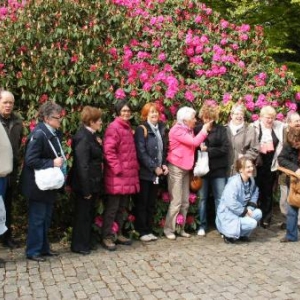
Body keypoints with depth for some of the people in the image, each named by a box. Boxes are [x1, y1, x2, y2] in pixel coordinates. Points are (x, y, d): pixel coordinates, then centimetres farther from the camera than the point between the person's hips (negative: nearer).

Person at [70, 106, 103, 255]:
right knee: (82, 214, 3)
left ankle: (86, 242, 31)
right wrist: (86, 189, -22)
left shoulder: (91, 135, 9)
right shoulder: (83, 138, -20)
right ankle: (78, 245, 17)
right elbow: (82, 166, -23)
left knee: (89, 213, 18)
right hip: (85, 184, -9)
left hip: (92, 182, 10)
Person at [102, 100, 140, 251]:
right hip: (117, 176, -9)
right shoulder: (114, 127, -12)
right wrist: (117, 168, -19)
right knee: (112, 208, -1)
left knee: (122, 207, 16)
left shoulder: (127, 127, 16)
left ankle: (119, 234, 27)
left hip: (128, 176, 9)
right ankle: (106, 237, 8)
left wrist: (134, 167, 13)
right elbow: (108, 150, -20)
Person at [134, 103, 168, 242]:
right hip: (144, 172, -6)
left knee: (151, 203, 12)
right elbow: (141, 152, -15)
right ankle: (142, 231, 9)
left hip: (157, 173, 6)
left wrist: (164, 164, 2)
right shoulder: (141, 130, -8)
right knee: (142, 203, 1)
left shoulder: (161, 129, 12)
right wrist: (154, 167, -16)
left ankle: (149, 230, 20)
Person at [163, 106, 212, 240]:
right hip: (176, 168, -9)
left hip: (185, 168, 9)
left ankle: (181, 228, 18)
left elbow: (192, 146, 13)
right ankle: (168, 229, 3)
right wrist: (204, 130, -9)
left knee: (185, 202, 9)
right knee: (176, 201, -7)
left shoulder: (189, 130, 13)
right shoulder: (177, 130, -15)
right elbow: (194, 142, -20)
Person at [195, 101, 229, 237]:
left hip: (218, 169, 0)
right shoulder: (197, 129, 2)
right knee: (202, 198, 9)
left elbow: (225, 148, -7)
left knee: (220, 198, 3)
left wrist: (208, 150, -13)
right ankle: (202, 226, 20)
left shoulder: (221, 129, 1)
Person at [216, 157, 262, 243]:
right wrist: (245, 211, -22)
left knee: (258, 213, -11)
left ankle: (242, 234, 6)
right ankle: (229, 234, -3)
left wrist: (250, 208, -8)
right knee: (252, 223, -22)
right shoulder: (234, 182, -25)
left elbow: (254, 196, 12)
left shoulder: (251, 180, 1)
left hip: (241, 211, 8)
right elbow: (230, 203, -32)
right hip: (228, 214, -8)